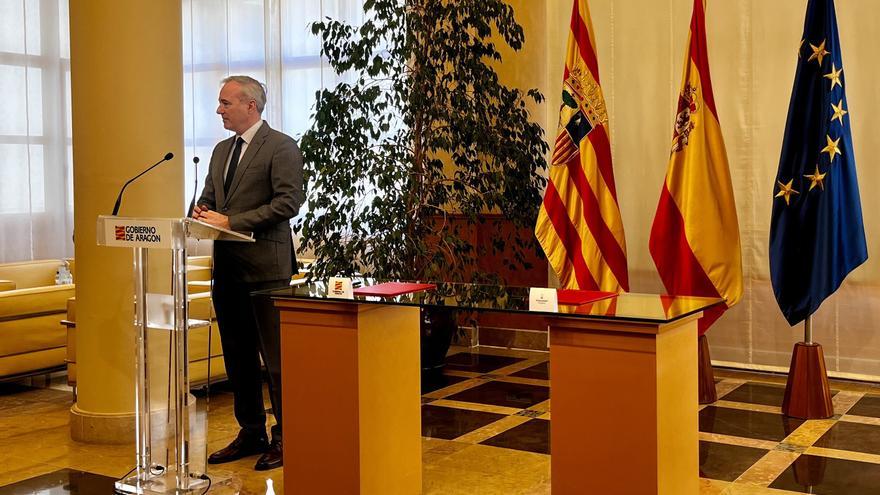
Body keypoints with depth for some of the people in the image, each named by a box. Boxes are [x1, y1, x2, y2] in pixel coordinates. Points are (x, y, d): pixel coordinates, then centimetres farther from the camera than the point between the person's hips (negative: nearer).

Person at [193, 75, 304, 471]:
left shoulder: (281, 147, -6)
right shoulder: (222, 150, 18)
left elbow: (289, 201, -15)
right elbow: (209, 195, 23)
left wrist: (230, 222, -17)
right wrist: (203, 212, -2)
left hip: (265, 267, -8)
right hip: (227, 267, 8)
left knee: (276, 356, -2)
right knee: (237, 356, 13)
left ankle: (285, 438, 9)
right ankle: (251, 434, 24)